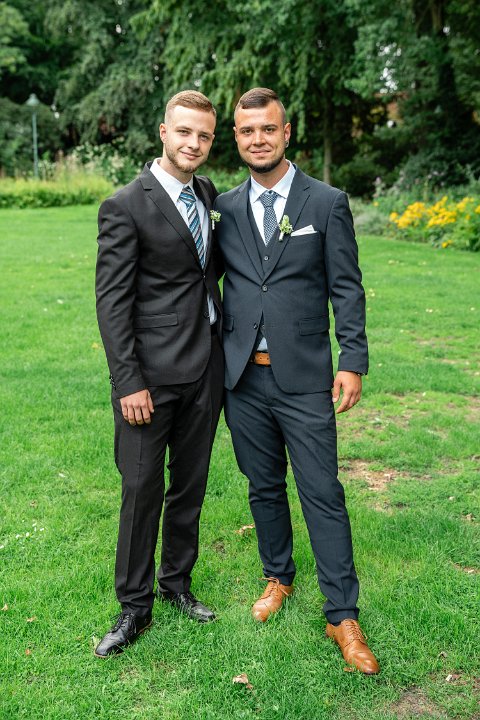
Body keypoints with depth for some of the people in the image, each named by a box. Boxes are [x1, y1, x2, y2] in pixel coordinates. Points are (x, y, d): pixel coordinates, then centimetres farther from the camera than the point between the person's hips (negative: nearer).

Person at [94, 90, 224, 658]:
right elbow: (112, 301, -12)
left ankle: (177, 581, 34)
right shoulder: (125, 207, -11)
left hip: (206, 368, 6)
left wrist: (225, 341, 14)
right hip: (152, 375, -6)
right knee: (141, 489, 2)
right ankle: (134, 606, 20)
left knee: (190, 484, 16)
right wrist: (128, 383, -16)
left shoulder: (207, 193, 10)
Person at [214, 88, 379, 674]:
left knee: (322, 494, 0)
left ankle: (343, 615, 12)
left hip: (304, 378, -3)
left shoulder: (327, 203, -1)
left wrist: (352, 363, -8)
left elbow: (347, 289, -2)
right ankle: (278, 578, 36)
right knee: (264, 486, 15)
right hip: (244, 377, 3)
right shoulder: (225, 208, 6)